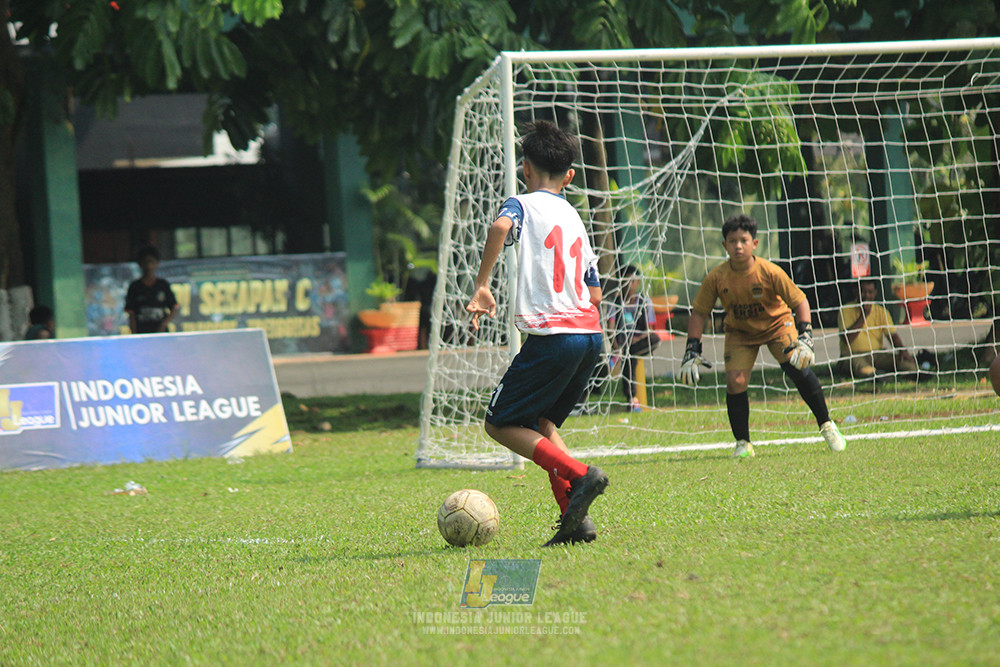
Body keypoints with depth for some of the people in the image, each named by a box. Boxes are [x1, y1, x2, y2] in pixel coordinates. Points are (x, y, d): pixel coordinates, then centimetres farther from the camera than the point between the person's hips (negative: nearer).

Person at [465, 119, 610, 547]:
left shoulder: (524, 205, 3)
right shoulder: (575, 219, 23)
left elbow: (500, 227, -23)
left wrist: (481, 286, -19)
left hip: (551, 335, -7)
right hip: (591, 335, 7)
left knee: (500, 423, 5)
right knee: (540, 421, 21)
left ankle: (578, 475, -14)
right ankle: (576, 520, 6)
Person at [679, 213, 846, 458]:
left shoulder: (770, 272, -26)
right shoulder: (716, 278, -20)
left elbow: (800, 301, -17)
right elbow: (699, 312, -8)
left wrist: (805, 336, -29)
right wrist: (691, 351, -14)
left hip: (777, 323, -2)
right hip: (739, 331, 2)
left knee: (798, 368, -21)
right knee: (735, 381, -16)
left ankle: (826, 425, -4)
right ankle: (743, 444, 0)